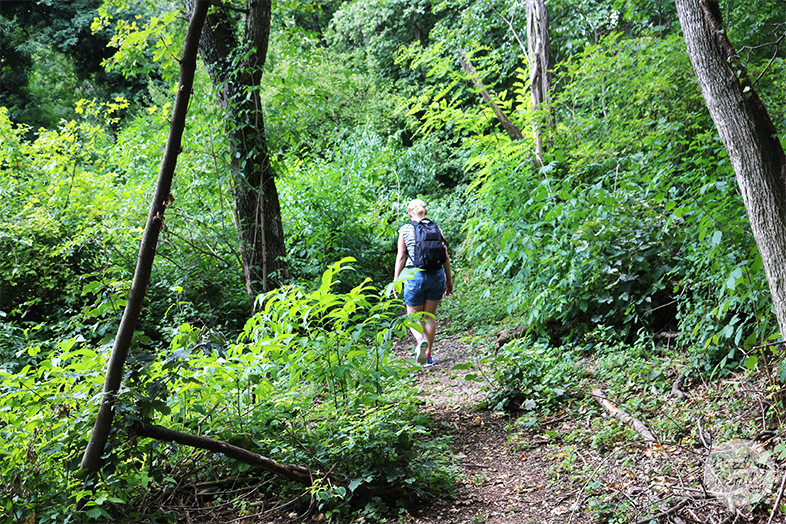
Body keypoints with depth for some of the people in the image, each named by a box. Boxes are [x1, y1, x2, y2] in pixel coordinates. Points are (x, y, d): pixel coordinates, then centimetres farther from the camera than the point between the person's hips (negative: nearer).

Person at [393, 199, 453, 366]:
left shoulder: (405, 230, -1)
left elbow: (401, 257, -5)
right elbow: (446, 257, 5)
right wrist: (449, 280, 14)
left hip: (415, 276, -3)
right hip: (436, 276, 3)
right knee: (430, 315, 18)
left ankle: (420, 340, -19)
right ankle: (428, 355, 17)